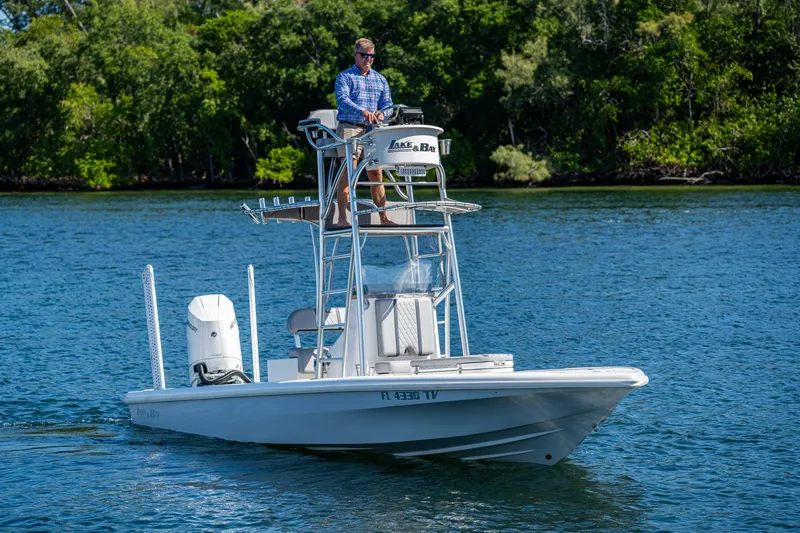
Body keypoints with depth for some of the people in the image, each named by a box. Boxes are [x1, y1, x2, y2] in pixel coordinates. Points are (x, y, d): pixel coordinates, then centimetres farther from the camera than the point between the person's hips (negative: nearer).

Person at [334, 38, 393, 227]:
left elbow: (387, 103, 10)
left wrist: (381, 114, -14)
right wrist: (363, 112, -30)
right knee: (348, 172, -11)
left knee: (376, 174, 5)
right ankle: (342, 218, -11)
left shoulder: (380, 80, 17)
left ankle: (384, 218, 8)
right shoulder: (345, 77, 2)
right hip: (349, 128, -5)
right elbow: (342, 99, -15)